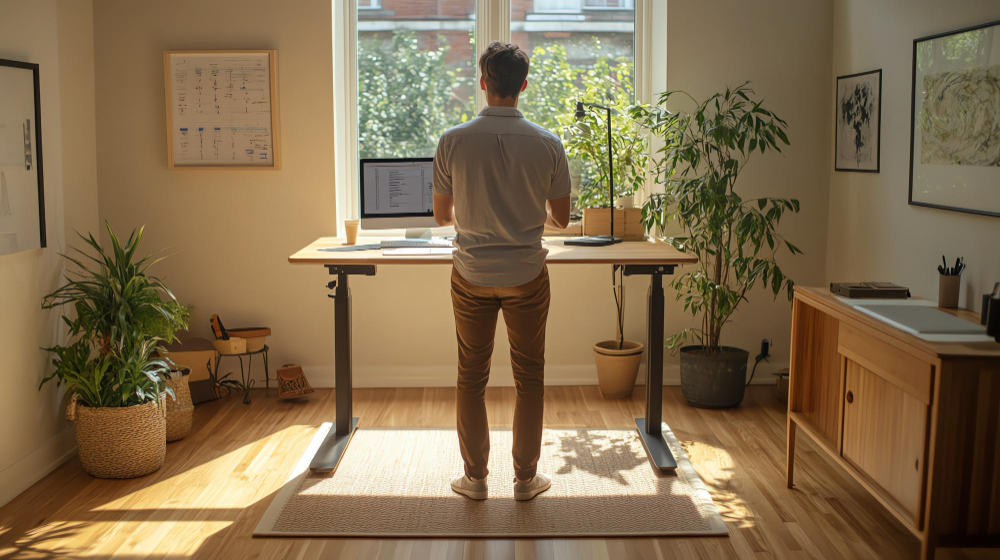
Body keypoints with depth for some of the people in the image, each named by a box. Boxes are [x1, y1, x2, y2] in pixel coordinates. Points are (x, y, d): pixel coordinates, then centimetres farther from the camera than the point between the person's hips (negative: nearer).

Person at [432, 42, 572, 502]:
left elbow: (442, 215, 1)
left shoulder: (453, 141, -8)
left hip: (472, 276, 0)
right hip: (526, 275, 0)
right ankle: (526, 477, 21)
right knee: (529, 378, 12)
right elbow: (561, 218, 1)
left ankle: (475, 478, 22)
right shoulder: (547, 144, -8)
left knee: (472, 378, 12)